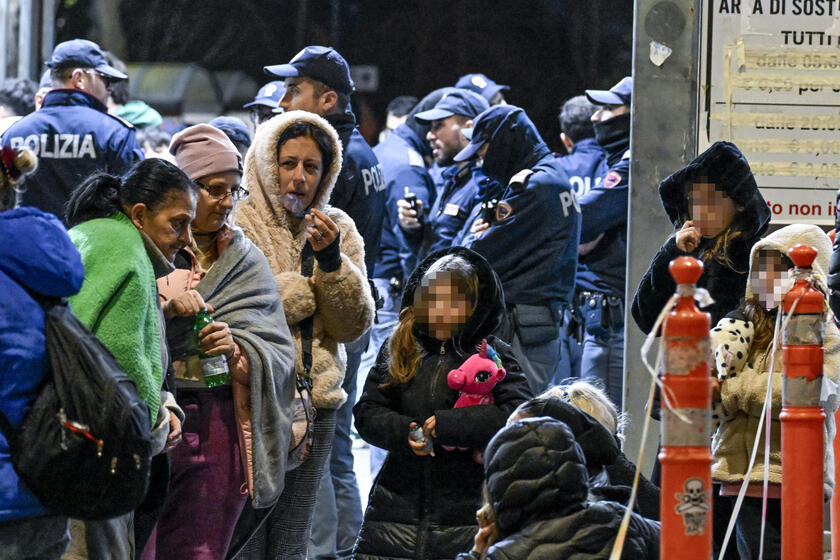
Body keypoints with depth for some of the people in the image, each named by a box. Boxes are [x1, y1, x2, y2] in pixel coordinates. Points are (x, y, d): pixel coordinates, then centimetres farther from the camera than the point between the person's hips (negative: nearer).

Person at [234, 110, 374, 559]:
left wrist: (332, 261, -11)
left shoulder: (338, 229, 12)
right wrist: (310, 286, -8)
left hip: (315, 402, 5)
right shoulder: (237, 224, -5)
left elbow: (353, 326, 6)